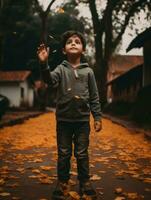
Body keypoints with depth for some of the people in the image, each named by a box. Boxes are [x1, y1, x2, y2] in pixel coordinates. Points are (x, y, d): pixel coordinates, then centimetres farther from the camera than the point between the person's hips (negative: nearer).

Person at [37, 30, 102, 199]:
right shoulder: (61, 69, 0)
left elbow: (94, 97, 4)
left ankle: (85, 182, 23)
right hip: (63, 120, 0)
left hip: (83, 120, 0)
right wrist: (44, 64, -39)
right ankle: (62, 182, 23)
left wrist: (97, 117, 0)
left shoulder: (88, 71, 2)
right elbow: (50, 80, -21)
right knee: (63, 154, 9)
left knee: (82, 154, 9)